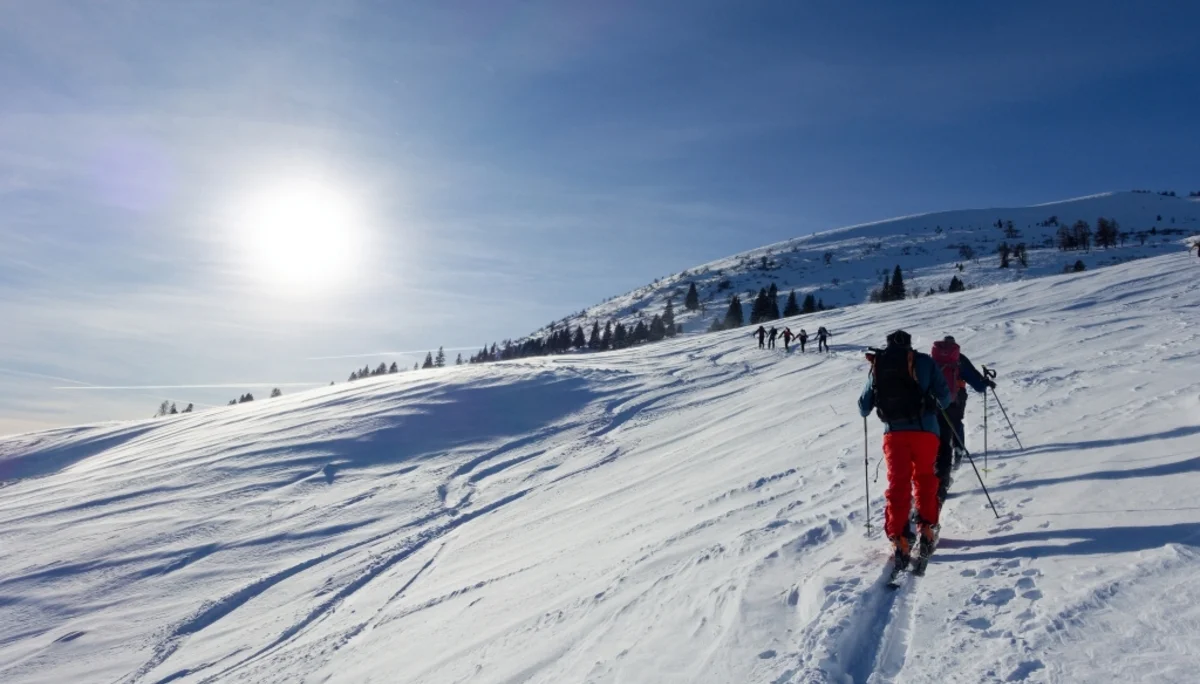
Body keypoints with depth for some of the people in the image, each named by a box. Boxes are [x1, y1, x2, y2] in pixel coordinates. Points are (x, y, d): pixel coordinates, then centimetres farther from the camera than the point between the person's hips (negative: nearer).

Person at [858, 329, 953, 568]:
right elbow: (944, 396, 3)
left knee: (897, 485, 4)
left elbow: (863, 406, 16)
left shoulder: (877, 366, 10)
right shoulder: (923, 361, 5)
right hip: (924, 430, -1)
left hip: (893, 432, 1)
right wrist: (936, 405, 26)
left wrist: (865, 411, 40)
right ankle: (927, 529, 17)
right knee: (925, 480, 19)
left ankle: (899, 540, -3)